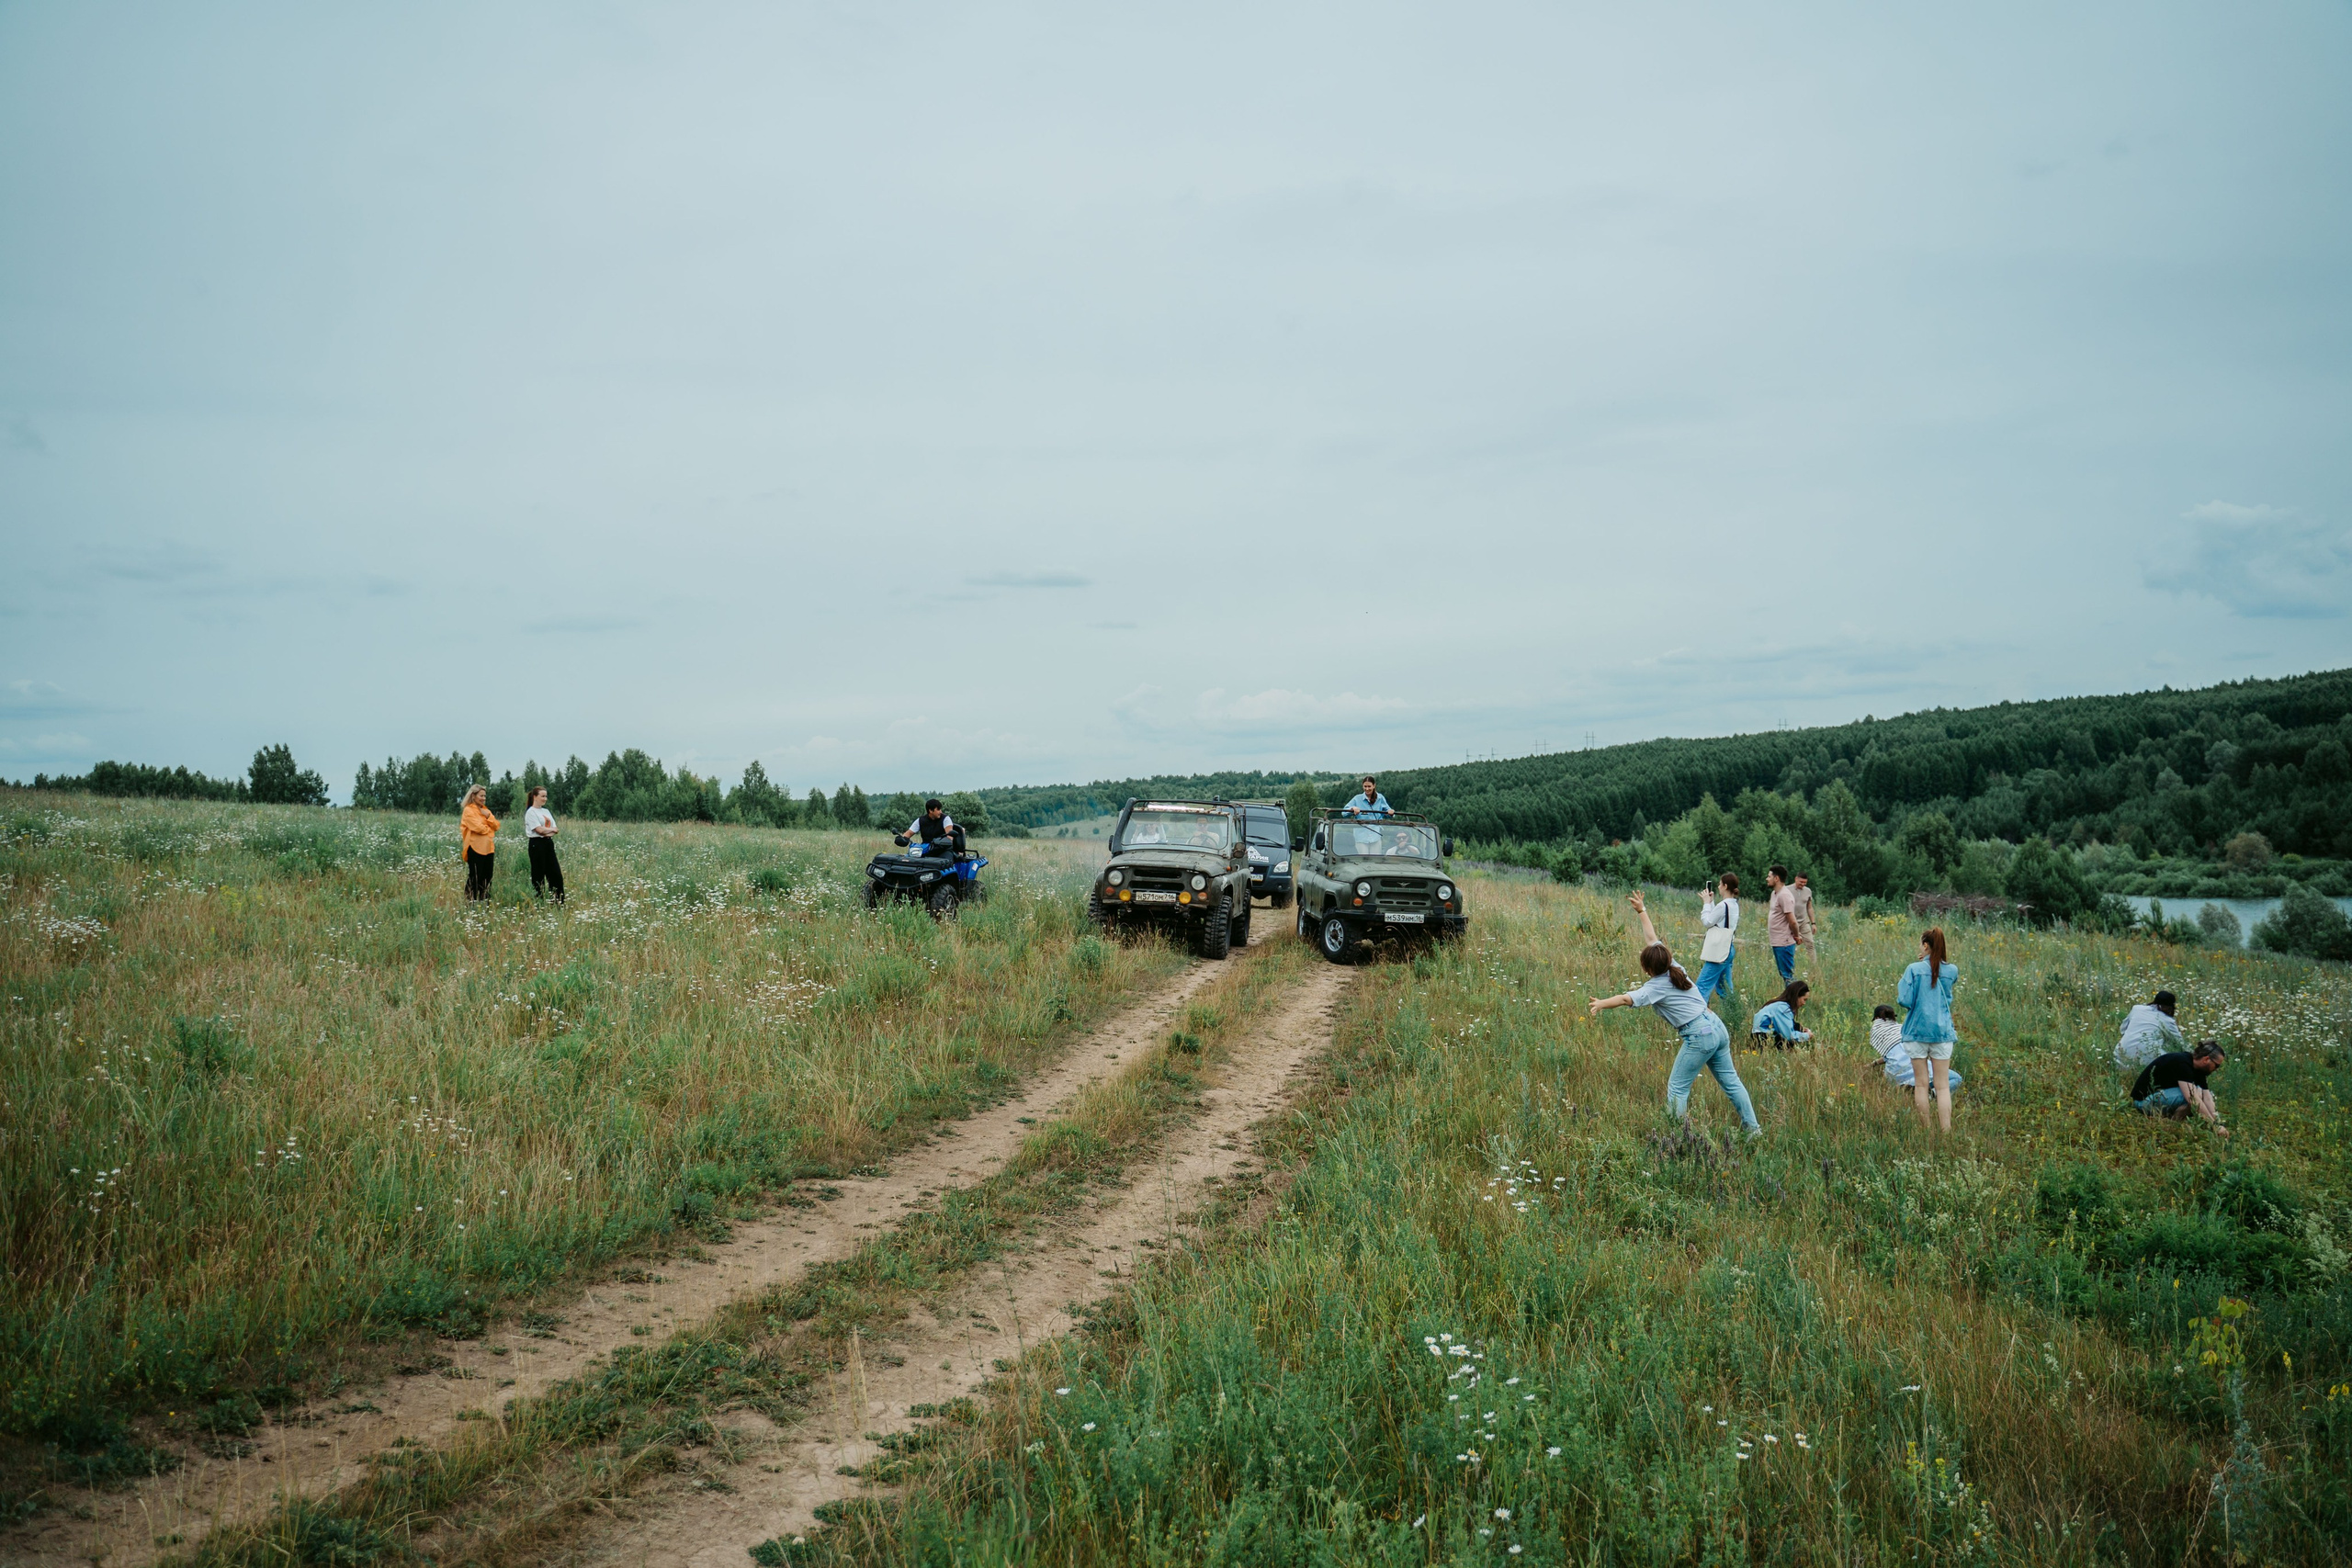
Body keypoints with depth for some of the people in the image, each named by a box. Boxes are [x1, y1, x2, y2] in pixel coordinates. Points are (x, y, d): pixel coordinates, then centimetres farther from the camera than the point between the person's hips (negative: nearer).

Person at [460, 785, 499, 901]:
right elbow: (478, 827, -15)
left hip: (489, 848, 7)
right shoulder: (468, 811, -5)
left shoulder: (485, 810, 18)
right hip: (476, 848, -7)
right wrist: (489, 829, 1)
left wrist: (488, 816, -5)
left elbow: (496, 826, 9)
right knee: (475, 878, -4)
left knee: (487, 878, 7)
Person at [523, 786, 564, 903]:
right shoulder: (531, 812, -6)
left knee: (556, 873, 2)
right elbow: (539, 829, -16)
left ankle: (559, 901, 5)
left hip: (549, 843, 7)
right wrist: (551, 829, 1)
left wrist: (547, 832, -10)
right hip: (537, 844, -7)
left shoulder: (546, 811, 16)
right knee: (538, 874, -3)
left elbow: (555, 829, 10)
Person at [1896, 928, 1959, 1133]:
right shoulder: (1952, 971, 0)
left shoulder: (1914, 970, -9)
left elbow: (1905, 1001, -12)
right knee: (1942, 1086, 3)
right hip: (1942, 1032, 2)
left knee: (1921, 1084, 8)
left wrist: (1900, 985, 6)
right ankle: (1946, 1131, -5)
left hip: (1917, 1031, -2)